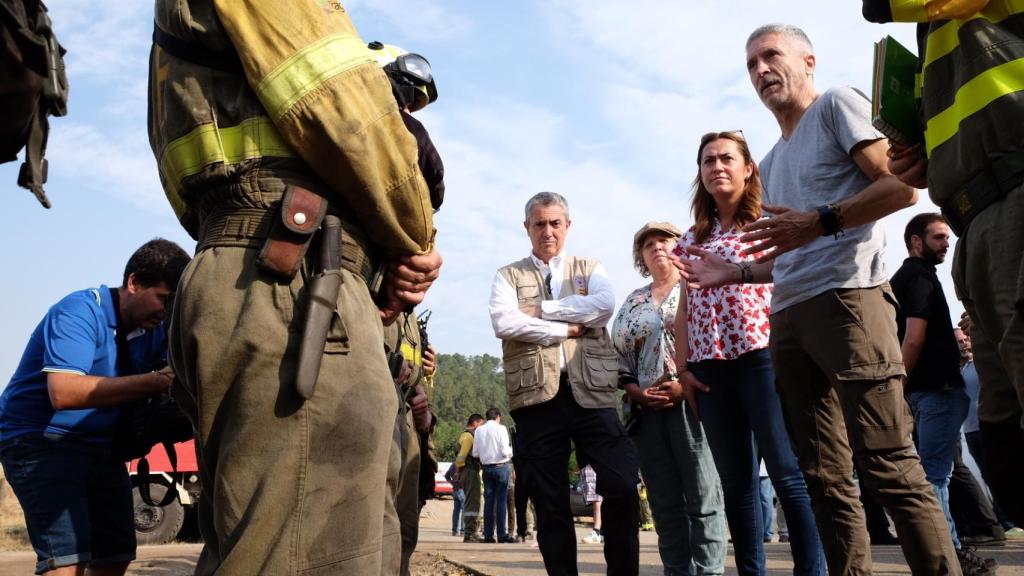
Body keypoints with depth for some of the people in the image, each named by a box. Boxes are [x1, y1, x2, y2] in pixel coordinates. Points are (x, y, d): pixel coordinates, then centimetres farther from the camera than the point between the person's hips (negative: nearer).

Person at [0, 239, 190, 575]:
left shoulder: (153, 328, 4)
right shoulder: (80, 312, -19)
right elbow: (63, 392, -32)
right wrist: (153, 383, -34)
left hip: (103, 446, 8)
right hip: (41, 441, -8)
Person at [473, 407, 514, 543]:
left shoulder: (478, 430, 3)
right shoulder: (501, 429, -9)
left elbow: (475, 453, 3)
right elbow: (506, 451, -14)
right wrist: (510, 453, 8)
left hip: (486, 468, 4)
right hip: (501, 467, -4)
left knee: (488, 500, 8)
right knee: (501, 500, 0)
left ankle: (488, 535, 8)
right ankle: (502, 534, 0)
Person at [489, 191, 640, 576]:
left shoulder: (590, 269, 16)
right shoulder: (508, 276, 12)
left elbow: (605, 304, -7)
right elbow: (504, 323, -7)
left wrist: (541, 310, -6)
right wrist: (568, 328, -6)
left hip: (591, 391, 1)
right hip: (537, 396, 0)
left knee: (622, 487, -4)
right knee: (550, 504, 5)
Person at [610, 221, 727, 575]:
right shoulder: (632, 302, 20)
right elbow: (616, 353, 16)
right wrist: (635, 391, -1)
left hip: (691, 400, -5)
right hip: (647, 409, 5)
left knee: (703, 498, -6)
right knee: (664, 503, 6)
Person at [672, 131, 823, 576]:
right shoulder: (693, 238, 18)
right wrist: (683, 367, 9)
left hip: (761, 355, -4)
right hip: (711, 367, 4)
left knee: (788, 474, -9)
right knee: (736, 483, 6)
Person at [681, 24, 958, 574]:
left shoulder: (837, 105, 7)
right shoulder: (770, 165, 27)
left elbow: (902, 186, -6)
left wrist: (819, 222, -16)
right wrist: (737, 272, 14)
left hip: (848, 298, -8)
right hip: (788, 318, 8)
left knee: (889, 466, -13)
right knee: (825, 479, 5)